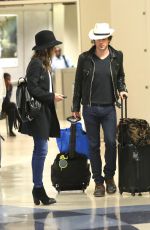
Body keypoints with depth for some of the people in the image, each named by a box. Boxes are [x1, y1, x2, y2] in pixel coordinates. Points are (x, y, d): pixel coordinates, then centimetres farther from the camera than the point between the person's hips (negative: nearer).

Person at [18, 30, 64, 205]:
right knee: (41, 150, -8)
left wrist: (52, 96, 7)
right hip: (38, 113, -10)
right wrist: (51, 97, -14)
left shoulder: (43, 64, 15)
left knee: (39, 150, 11)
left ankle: (38, 190, 16)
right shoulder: (36, 64, -13)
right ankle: (38, 188, -3)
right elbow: (32, 89, -20)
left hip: (44, 113, 10)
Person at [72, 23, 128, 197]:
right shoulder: (85, 58, -1)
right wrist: (75, 108, 8)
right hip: (90, 109, 0)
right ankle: (98, 182, 14)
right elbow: (78, 83, 6)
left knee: (111, 142, -10)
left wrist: (122, 89, -1)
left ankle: (109, 176, 12)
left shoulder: (117, 56, 3)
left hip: (109, 108, 0)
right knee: (93, 145, 4)